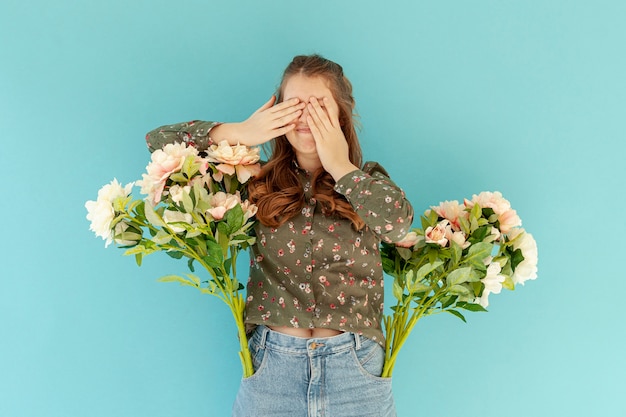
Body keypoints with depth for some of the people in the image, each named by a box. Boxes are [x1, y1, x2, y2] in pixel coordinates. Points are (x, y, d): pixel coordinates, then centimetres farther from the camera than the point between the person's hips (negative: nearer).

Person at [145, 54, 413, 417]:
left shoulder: (368, 182, 5)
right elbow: (160, 141, 5)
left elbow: (399, 221, -18)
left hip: (355, 364, 0)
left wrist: (340, 167, -10)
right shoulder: (260, 183, 4)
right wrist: (237, 133, -6)